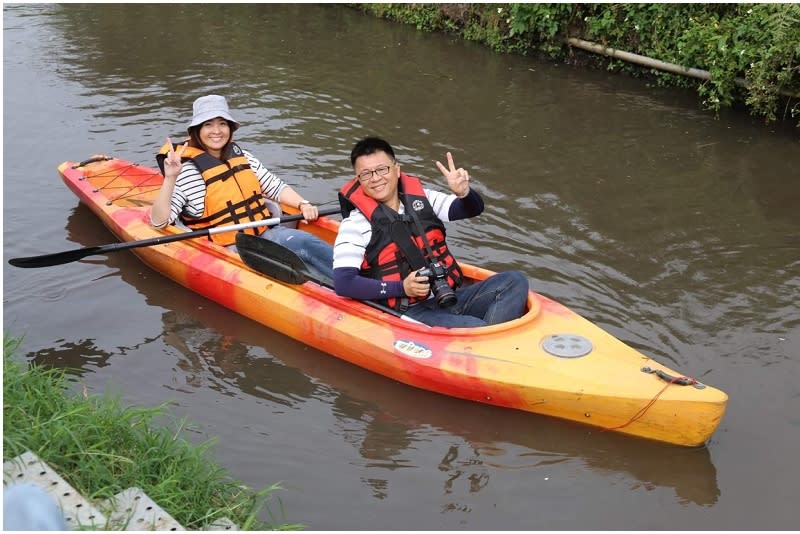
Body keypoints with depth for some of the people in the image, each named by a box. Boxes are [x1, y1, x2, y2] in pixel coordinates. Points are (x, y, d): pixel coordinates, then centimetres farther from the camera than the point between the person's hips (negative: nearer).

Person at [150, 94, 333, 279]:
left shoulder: (241, 156, 11)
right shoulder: (187, 172, -8)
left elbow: (276, 187, 16)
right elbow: (159, 221, -13)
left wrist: (303, 205, -2)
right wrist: (169, 179, -24)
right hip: (228, 251, -5)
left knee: (306, 241, -23)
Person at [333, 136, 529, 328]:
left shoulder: (420, 198, 12)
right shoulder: (356, 223, -3)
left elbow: (474, 208, 11)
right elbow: (342, 284, -11)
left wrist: (463, 193, -14)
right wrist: (401, 288, -18)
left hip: (452, 297, 7)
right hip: (410, 314, -7)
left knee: (515, 281, -14)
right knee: (475, 328, -33)